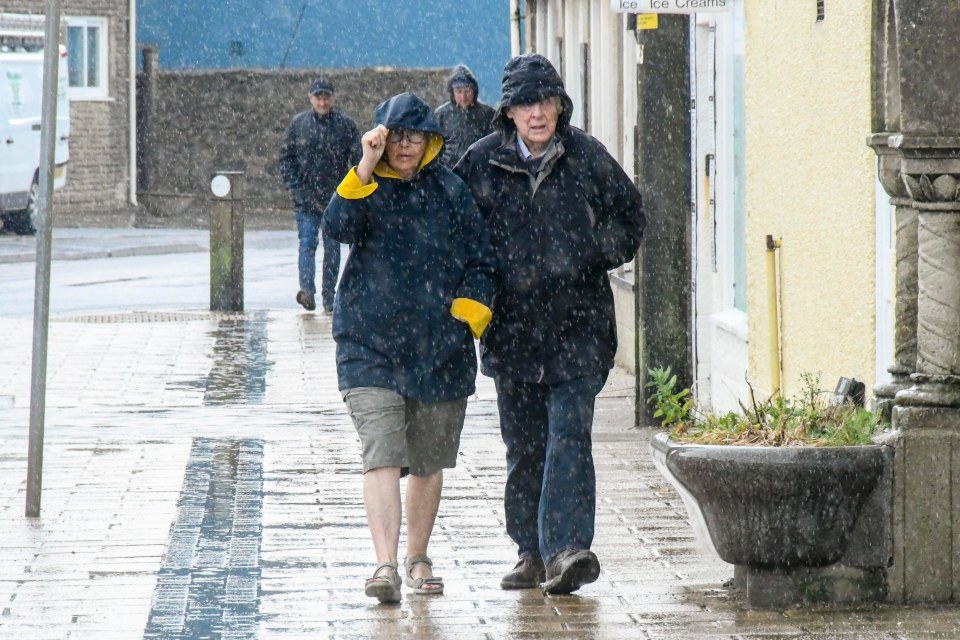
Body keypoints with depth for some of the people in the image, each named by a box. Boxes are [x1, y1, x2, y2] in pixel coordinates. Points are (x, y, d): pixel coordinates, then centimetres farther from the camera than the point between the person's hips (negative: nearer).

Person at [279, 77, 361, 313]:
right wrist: (295, 184, -1)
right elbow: (286, 156, 9)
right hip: (306, 197, 0)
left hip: (336, 197, 0)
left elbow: (357, 160, 2)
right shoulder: (298, 123, 4)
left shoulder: (346, 126, 1)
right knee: (307, 242, -11)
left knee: (332, 247, 6)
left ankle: (329, 298, 11)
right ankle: (307, 289, -22)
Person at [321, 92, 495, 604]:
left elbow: (480, 263, 9)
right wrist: (367, 168, -26)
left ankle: (419, 559, 28)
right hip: (370, 345, -2)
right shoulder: (366, 187, 2)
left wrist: (467, 316, -3)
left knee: (428, 460, 12)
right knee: (382, 455, -15)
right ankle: (385, 564, -22)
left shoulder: (449, 191, 5)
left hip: (440, 348, 2)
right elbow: (338, 226, -19)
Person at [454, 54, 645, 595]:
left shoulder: (587, 158, 2)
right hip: (512, 323, 2)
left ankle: (567, 547, -21)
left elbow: (629, 215, 13)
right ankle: (533, 552, 19)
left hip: (577, 323, -2)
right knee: (524, 443, 9)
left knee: (569, 434, -14)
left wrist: (597, 253, -2)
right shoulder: (482, 163, 4)